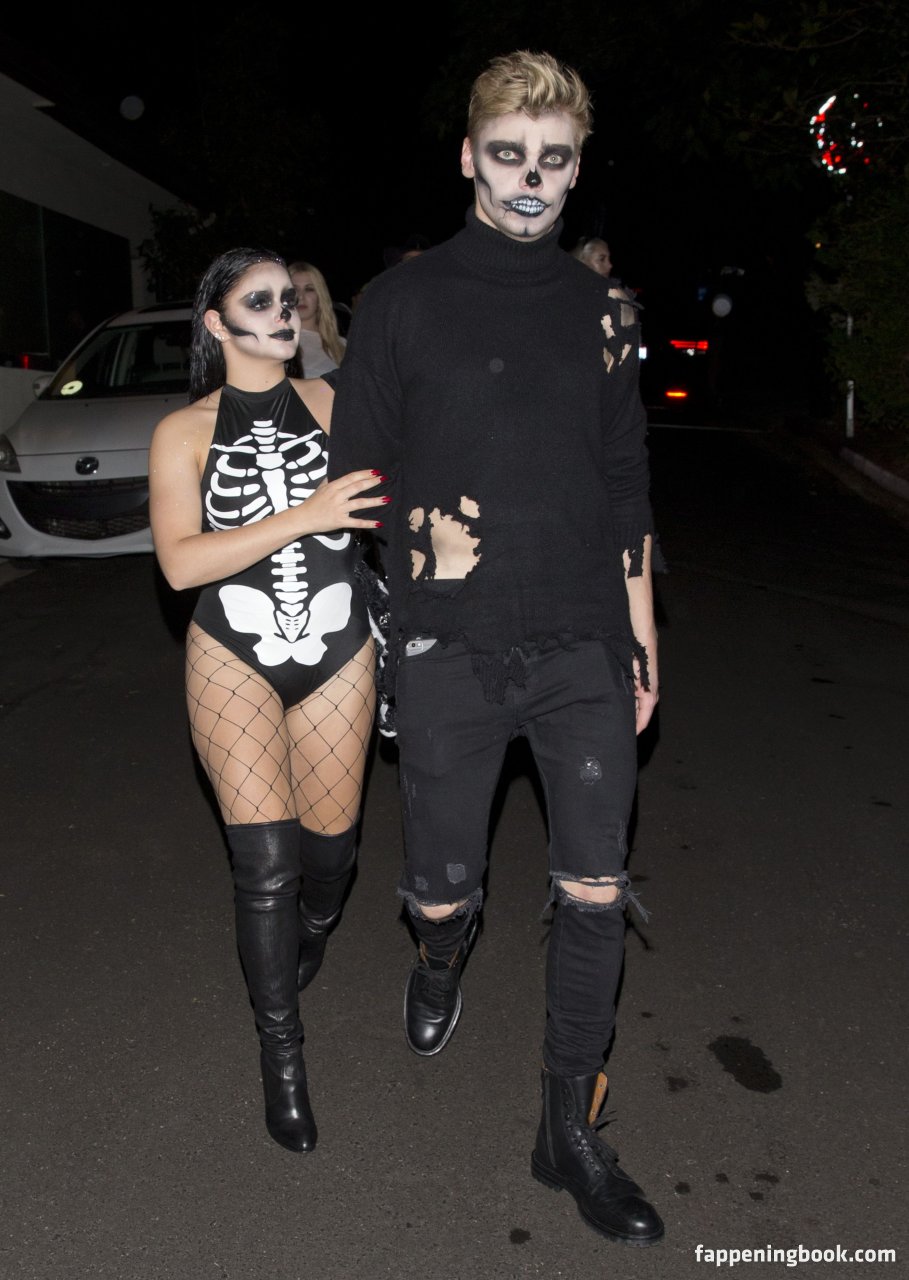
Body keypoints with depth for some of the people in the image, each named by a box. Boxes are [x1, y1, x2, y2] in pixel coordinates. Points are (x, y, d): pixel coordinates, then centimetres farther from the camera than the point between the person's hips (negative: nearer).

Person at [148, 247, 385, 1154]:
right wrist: (305, 516, -23)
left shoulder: (329, 404, 4)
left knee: (329, 842, 10)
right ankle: (281, 1055, 14)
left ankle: (312, 930, 49)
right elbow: (179, 561, -14)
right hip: (234, 661, -2)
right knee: (265, 862, -7)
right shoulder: (184, 432, -1)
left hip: (338, 657, 2)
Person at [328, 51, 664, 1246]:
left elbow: (625, 480, 14)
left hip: (585, 649, 3)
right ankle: (443, 953, 46)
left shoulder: (600, 307, 10)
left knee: (596, 894, 4)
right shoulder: (404, 301, 2)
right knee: (443, 886, 6)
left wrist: (640, 627, 12)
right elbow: (353, 470, 5)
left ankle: (572, 1134, 23)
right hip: (449, 653, -2)